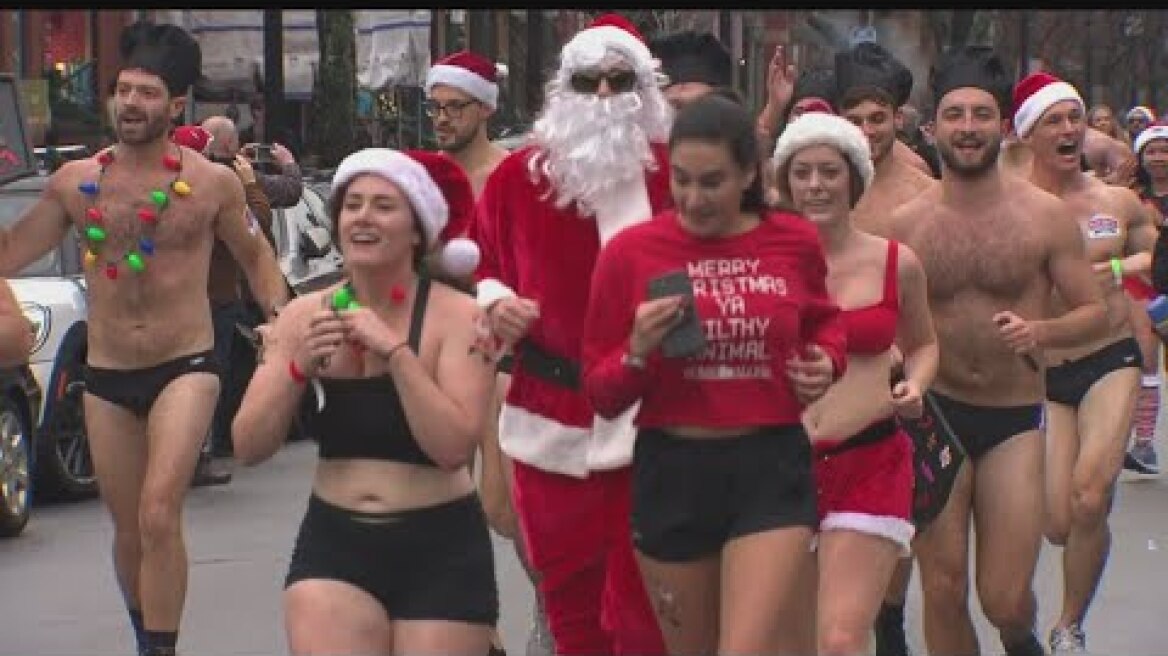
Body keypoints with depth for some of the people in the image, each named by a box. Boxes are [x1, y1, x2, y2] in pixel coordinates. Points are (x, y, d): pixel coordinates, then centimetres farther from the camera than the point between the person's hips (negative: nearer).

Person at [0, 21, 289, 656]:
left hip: (184, 369, -3)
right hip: (106, 379, 3)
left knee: (158, 516, -22)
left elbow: (254, 255, 10)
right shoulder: (74, 181, 1)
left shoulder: (213, 184, -5)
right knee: (128, 530, 15)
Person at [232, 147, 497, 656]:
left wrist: (395, 351, -22)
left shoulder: (457, 316, -8)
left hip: (440, 552, -2)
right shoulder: (304, 315, 3)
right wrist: (299, 367, -15)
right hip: (333, 544, 2)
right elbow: (248, 448, -1)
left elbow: (454, 447, -19)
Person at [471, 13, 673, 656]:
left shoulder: (676, 174, -3)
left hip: (651, 418, -2)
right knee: (568, 598, 14)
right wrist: (496, 302, -6)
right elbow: (482, 268, 13)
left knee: (643, 603, -1)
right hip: (551, 416, 3)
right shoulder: (517, 176, 3)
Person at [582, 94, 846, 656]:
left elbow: (822, 319, 26)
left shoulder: (794, 241, 2)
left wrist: (826, 361, 4)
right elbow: (601, 394, 2)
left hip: (771, 467, -1)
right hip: (671, 473, 1)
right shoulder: (631, 251, -4)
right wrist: (639, 351, -18)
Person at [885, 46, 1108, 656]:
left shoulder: (1044, 215, -3)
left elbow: (1095, 312, 1)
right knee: (944, 590, 1)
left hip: (1015, 420, -1)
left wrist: (1039, 332, -18)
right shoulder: (905, 223, 0)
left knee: (1005, 599, -4)